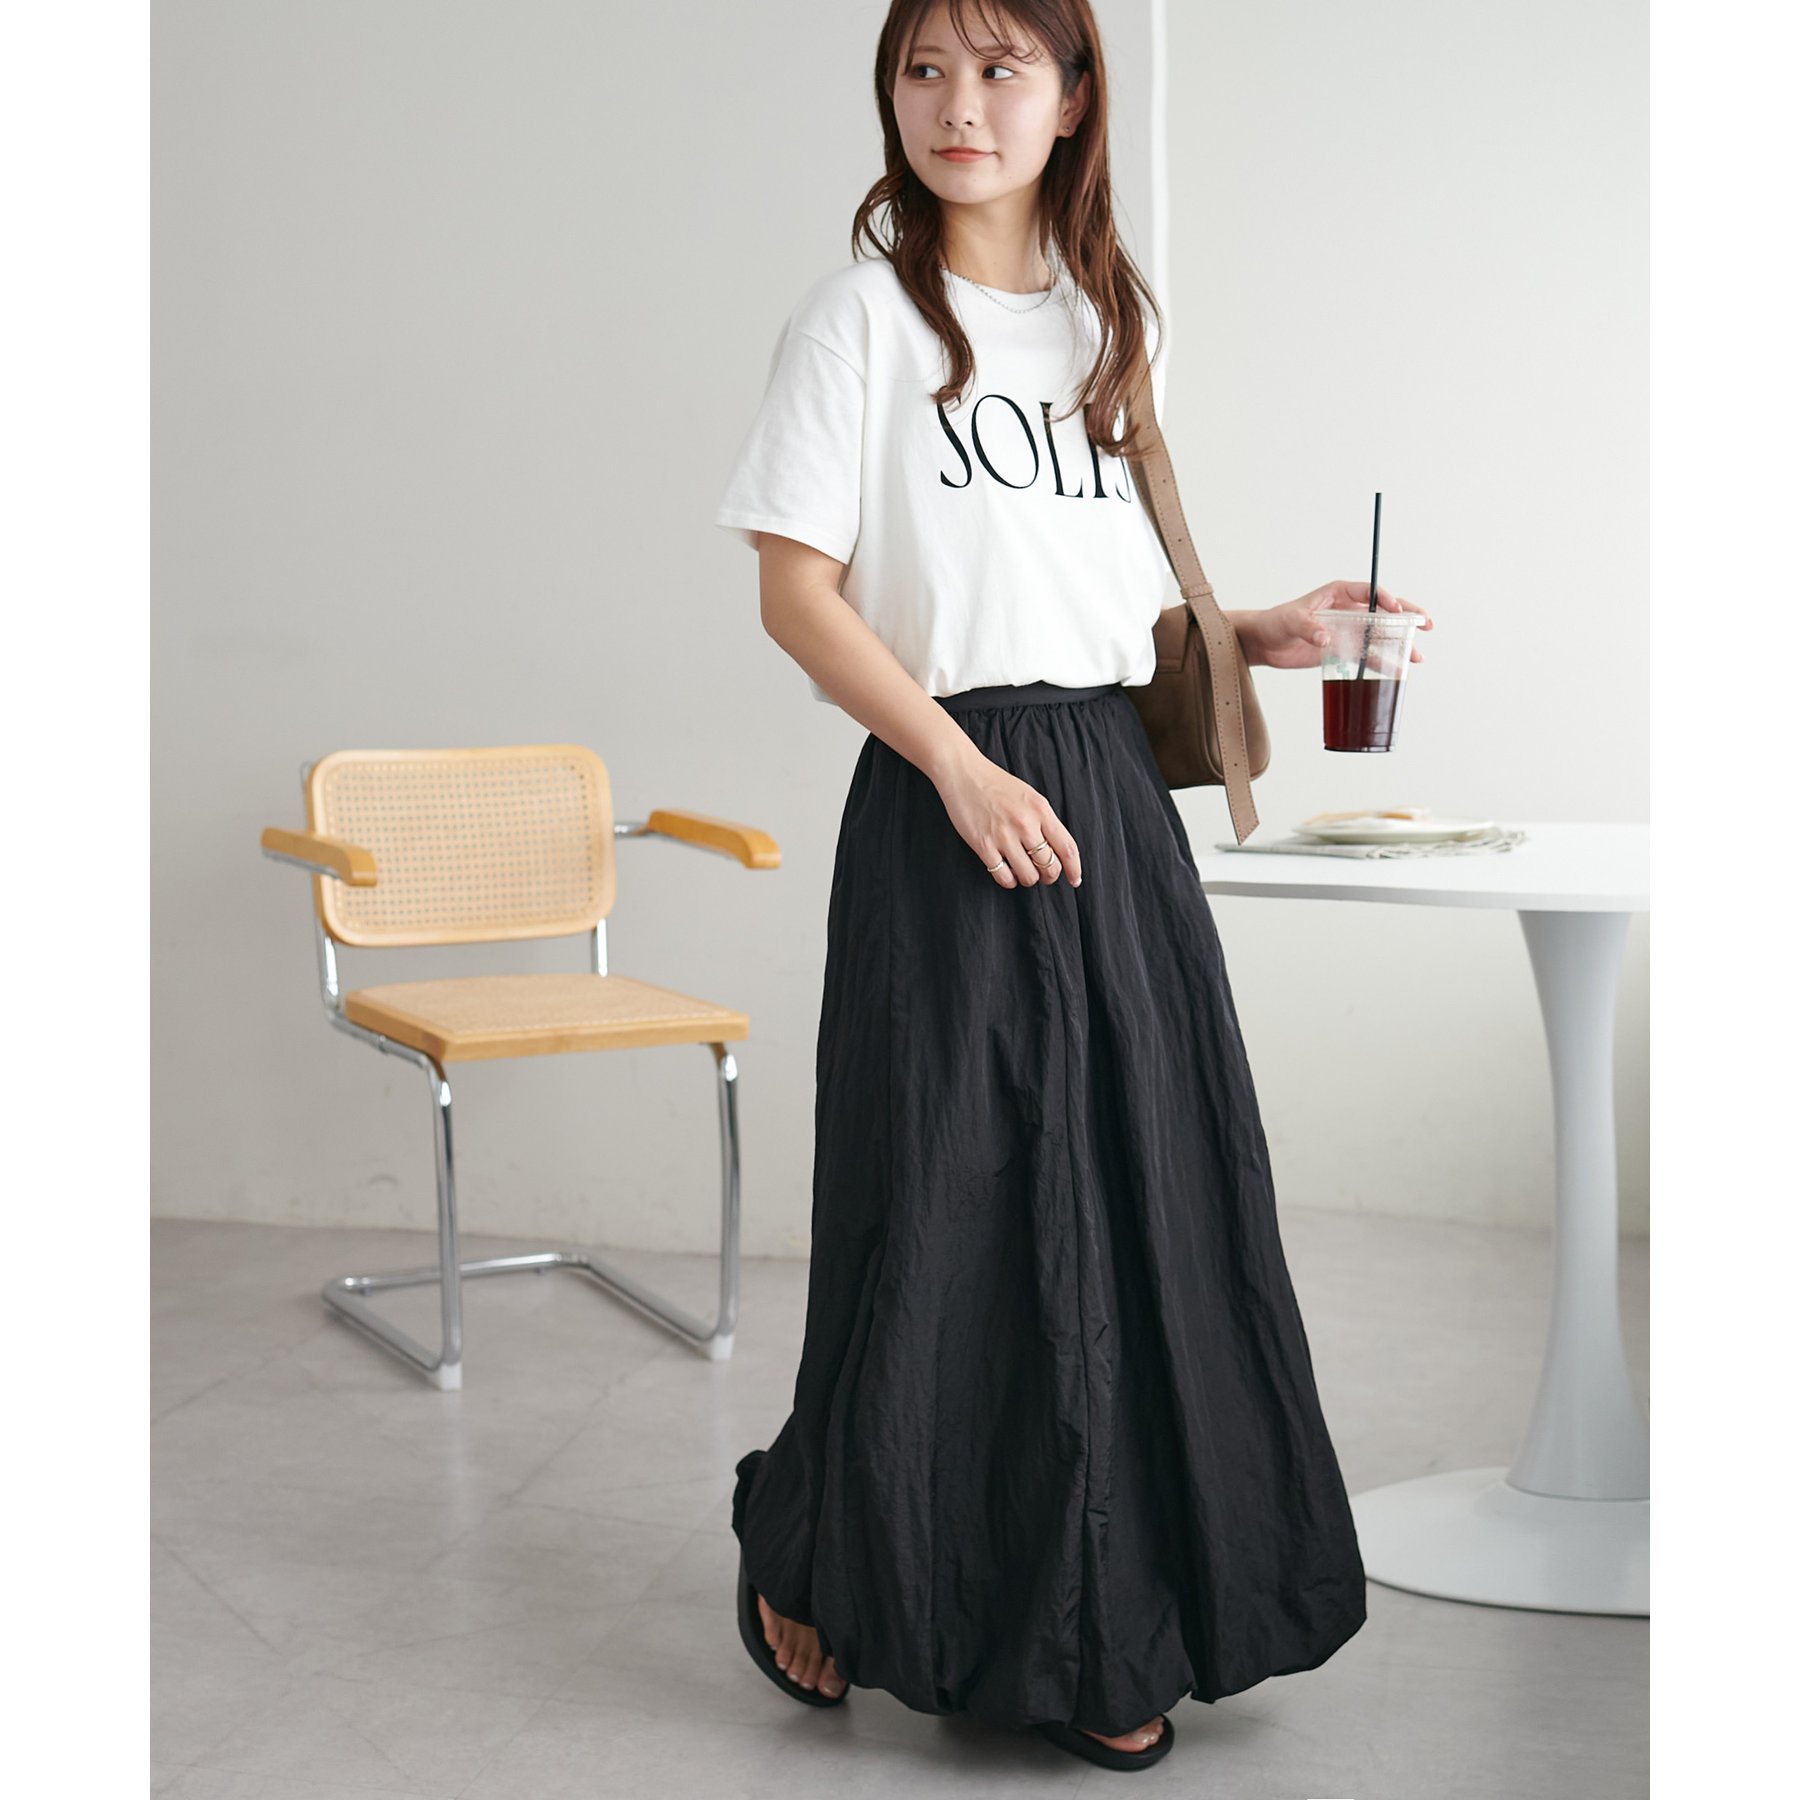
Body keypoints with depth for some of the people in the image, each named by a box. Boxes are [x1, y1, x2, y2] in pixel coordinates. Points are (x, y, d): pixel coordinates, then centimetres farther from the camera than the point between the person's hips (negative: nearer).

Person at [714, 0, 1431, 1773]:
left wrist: (1263, 632, 6)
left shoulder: (1111, 318, 16)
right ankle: (812, 1559, 24)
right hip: (947, 800, -5)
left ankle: (1094, 1635, 19)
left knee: (1134, 1201, 5)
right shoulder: (863, 311, -2)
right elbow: (797, 589, -8)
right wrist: (962, 768, -16)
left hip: (1112, 795, 5)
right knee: (946, 1206, -1)